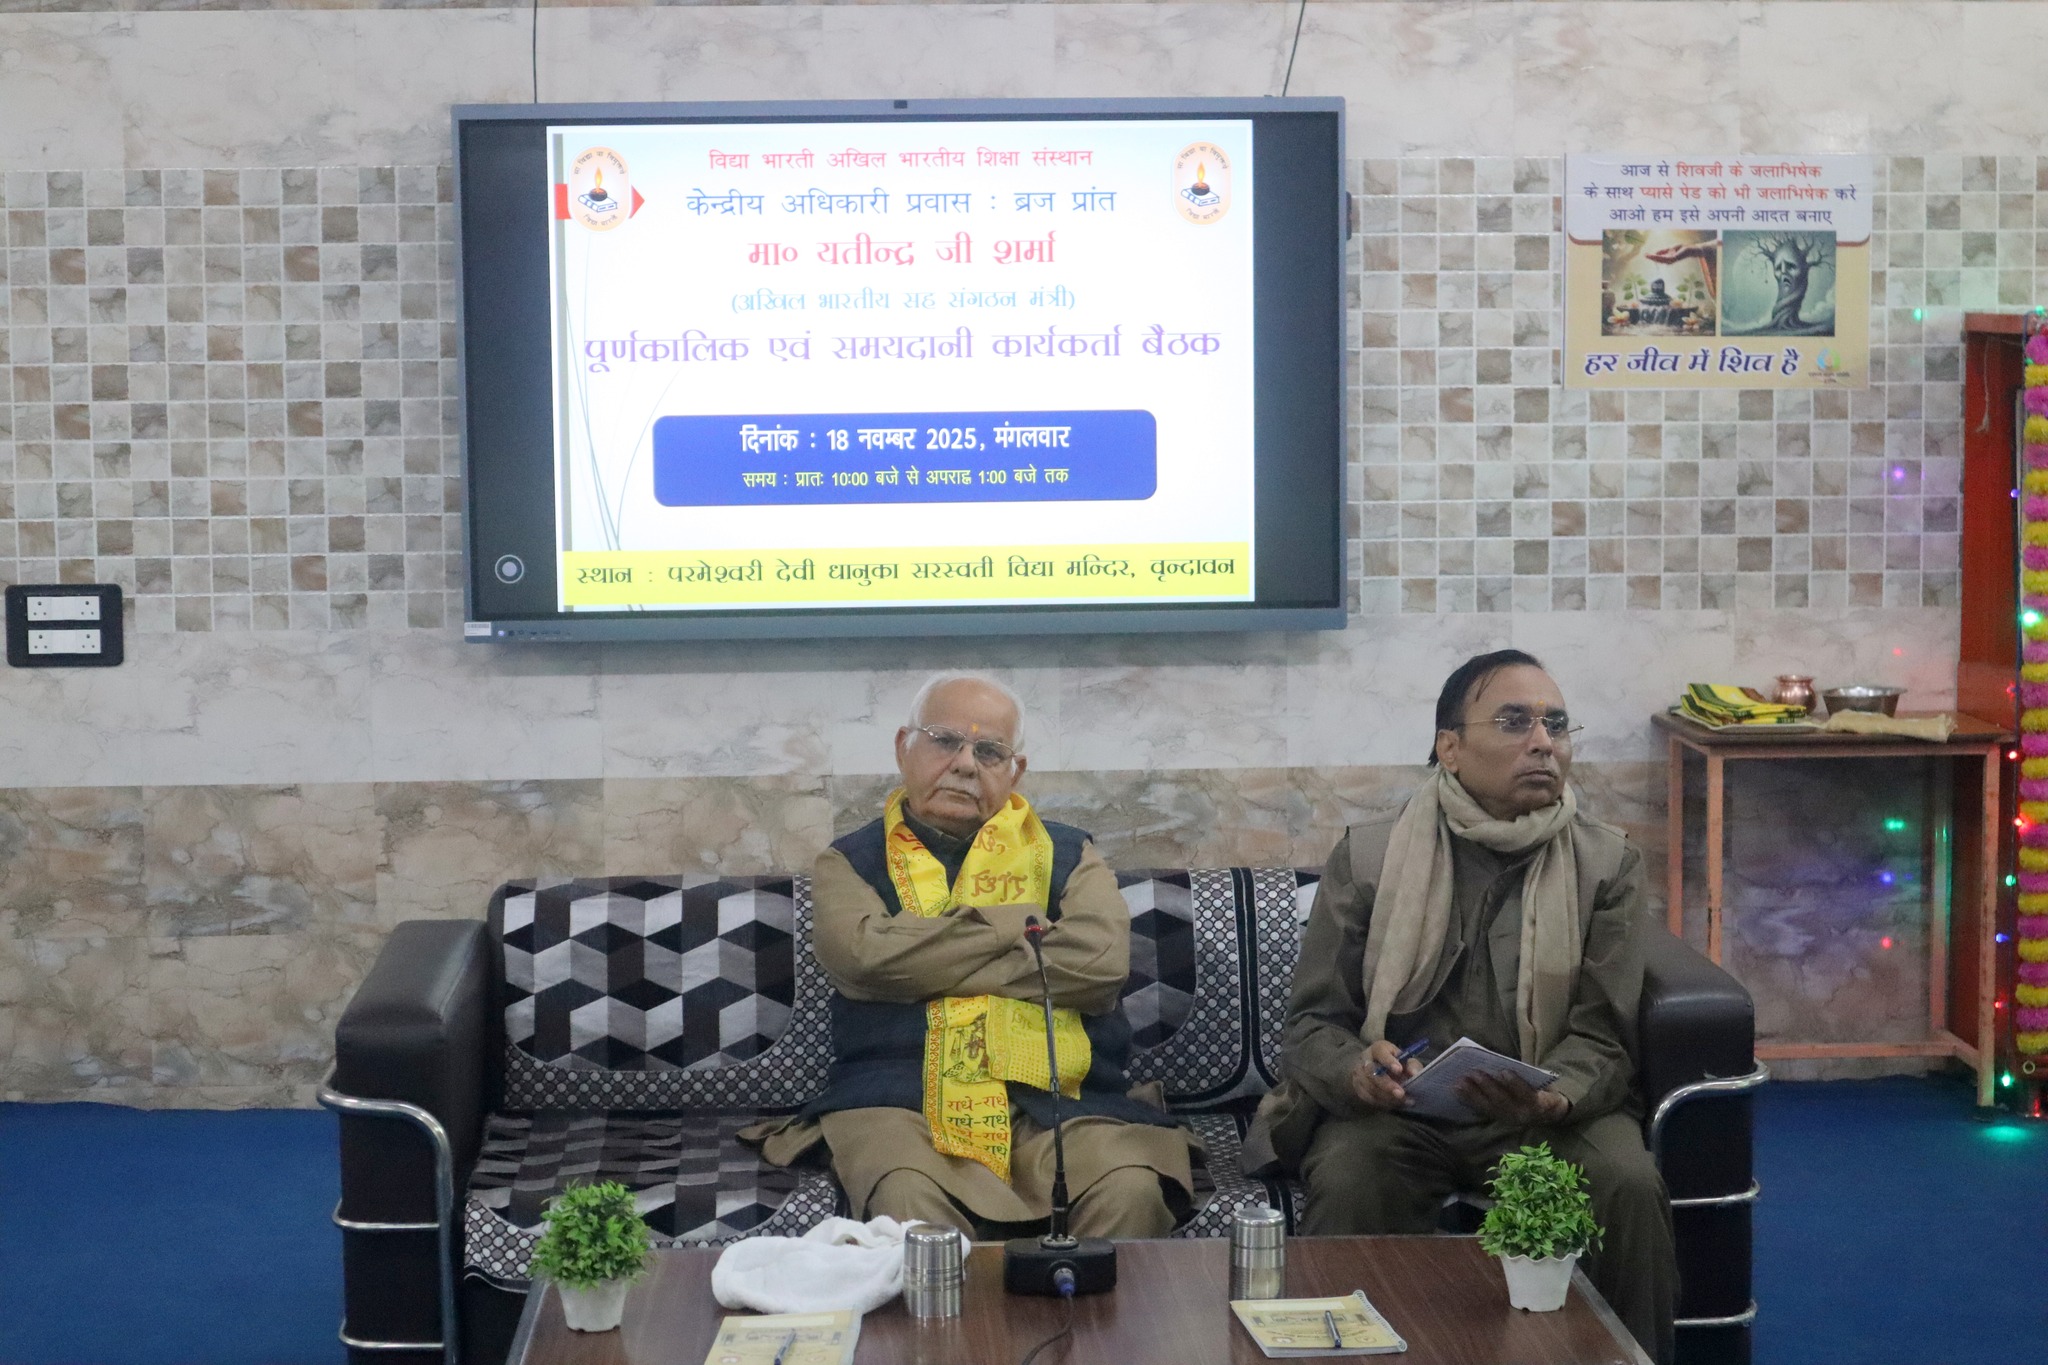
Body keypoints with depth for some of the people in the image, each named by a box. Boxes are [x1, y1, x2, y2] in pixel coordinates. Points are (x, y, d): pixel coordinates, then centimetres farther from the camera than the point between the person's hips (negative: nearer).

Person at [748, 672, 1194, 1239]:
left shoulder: (1065, 854, 18)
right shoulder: (852, 862, 16)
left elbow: (1101, 961, -4)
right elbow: (865, 952, -8)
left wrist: (932, 958, -2)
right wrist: (1016, 924, -1)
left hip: (1054, 1103, 1)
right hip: (899, 1105, -1)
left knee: (1130, 1192, -29)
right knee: (907, 1199, -35)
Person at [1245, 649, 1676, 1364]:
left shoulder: (1607, 864, 3)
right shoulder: (1369, 856, 1)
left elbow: (1601, 1039, -2)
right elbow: (1311, 1024, 2)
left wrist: (1548, 1100, -26)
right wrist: (1357, 1072, -23)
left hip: (1551, 1111, 1)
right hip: (1396, 1109, -1)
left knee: (1628, 1184, -28)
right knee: (1349, 1183, -32)